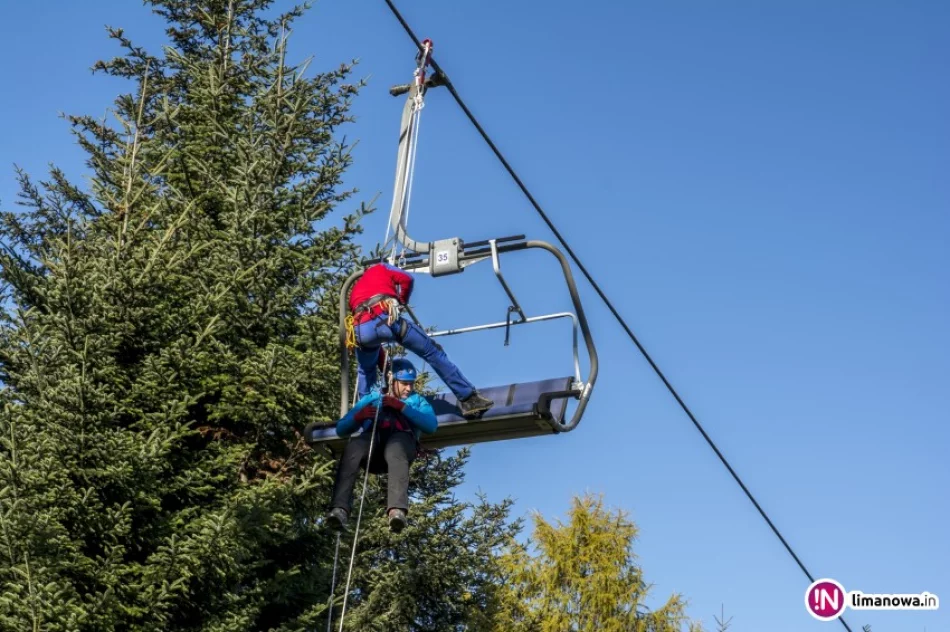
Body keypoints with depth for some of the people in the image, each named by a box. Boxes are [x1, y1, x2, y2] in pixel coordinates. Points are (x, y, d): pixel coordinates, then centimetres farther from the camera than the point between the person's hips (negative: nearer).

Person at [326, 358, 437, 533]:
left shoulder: (418, 400, 33)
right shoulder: (372, 398, 35)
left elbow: (432, 425, 10)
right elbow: (341, 429, 25)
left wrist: (402, 407, 0)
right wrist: (358, 416, 3)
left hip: (401, 438, -1)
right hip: (372, 438, 1)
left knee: (395, 451, -40)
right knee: (352, 448, -36)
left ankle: (397, 510, -61)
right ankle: (340, 509, -51)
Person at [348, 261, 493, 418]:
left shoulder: (354, 291, 43)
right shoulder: (380, 269, 35)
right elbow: (406, 279, 13)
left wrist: (382, 364, 42)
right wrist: (400, 302, 29)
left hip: (361, 329, 4)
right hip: (386, 318, -4)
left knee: (365, 372, 35)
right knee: (433, 353, 9)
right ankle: (469, 399, 8)